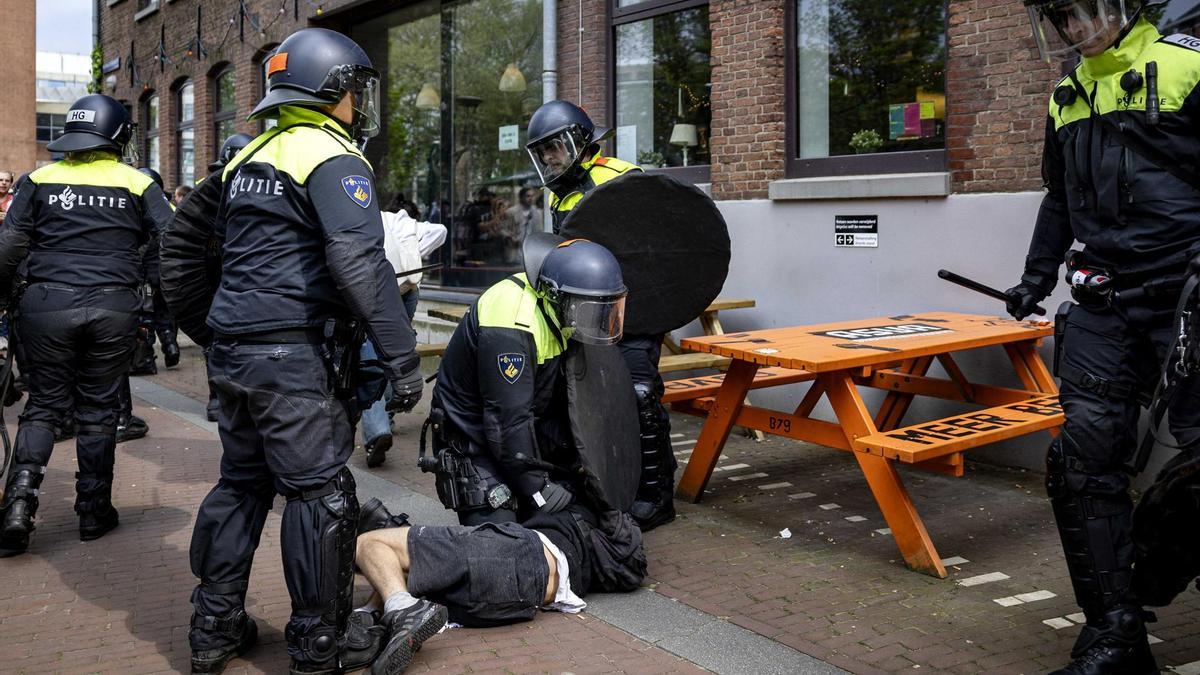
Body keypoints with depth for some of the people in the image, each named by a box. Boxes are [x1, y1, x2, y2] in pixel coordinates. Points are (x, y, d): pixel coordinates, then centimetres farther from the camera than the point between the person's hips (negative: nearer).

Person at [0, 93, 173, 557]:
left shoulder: (40, 180, 5)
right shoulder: (137, 183, 3)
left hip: (47, 305, 0)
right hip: (114, 307, 0)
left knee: (44, 405, 12)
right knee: (98, 409, 10)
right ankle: (94, 511, 17)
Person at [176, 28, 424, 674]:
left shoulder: (245, 159, 17)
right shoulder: (333, 160, -10)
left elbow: (185, 249, 25)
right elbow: (360, 265, -22)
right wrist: (402, 358, -20)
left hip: (233, 352, 9)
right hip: (296, 359, -9)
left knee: (241, 482, 18)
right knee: (320, 494, 1)